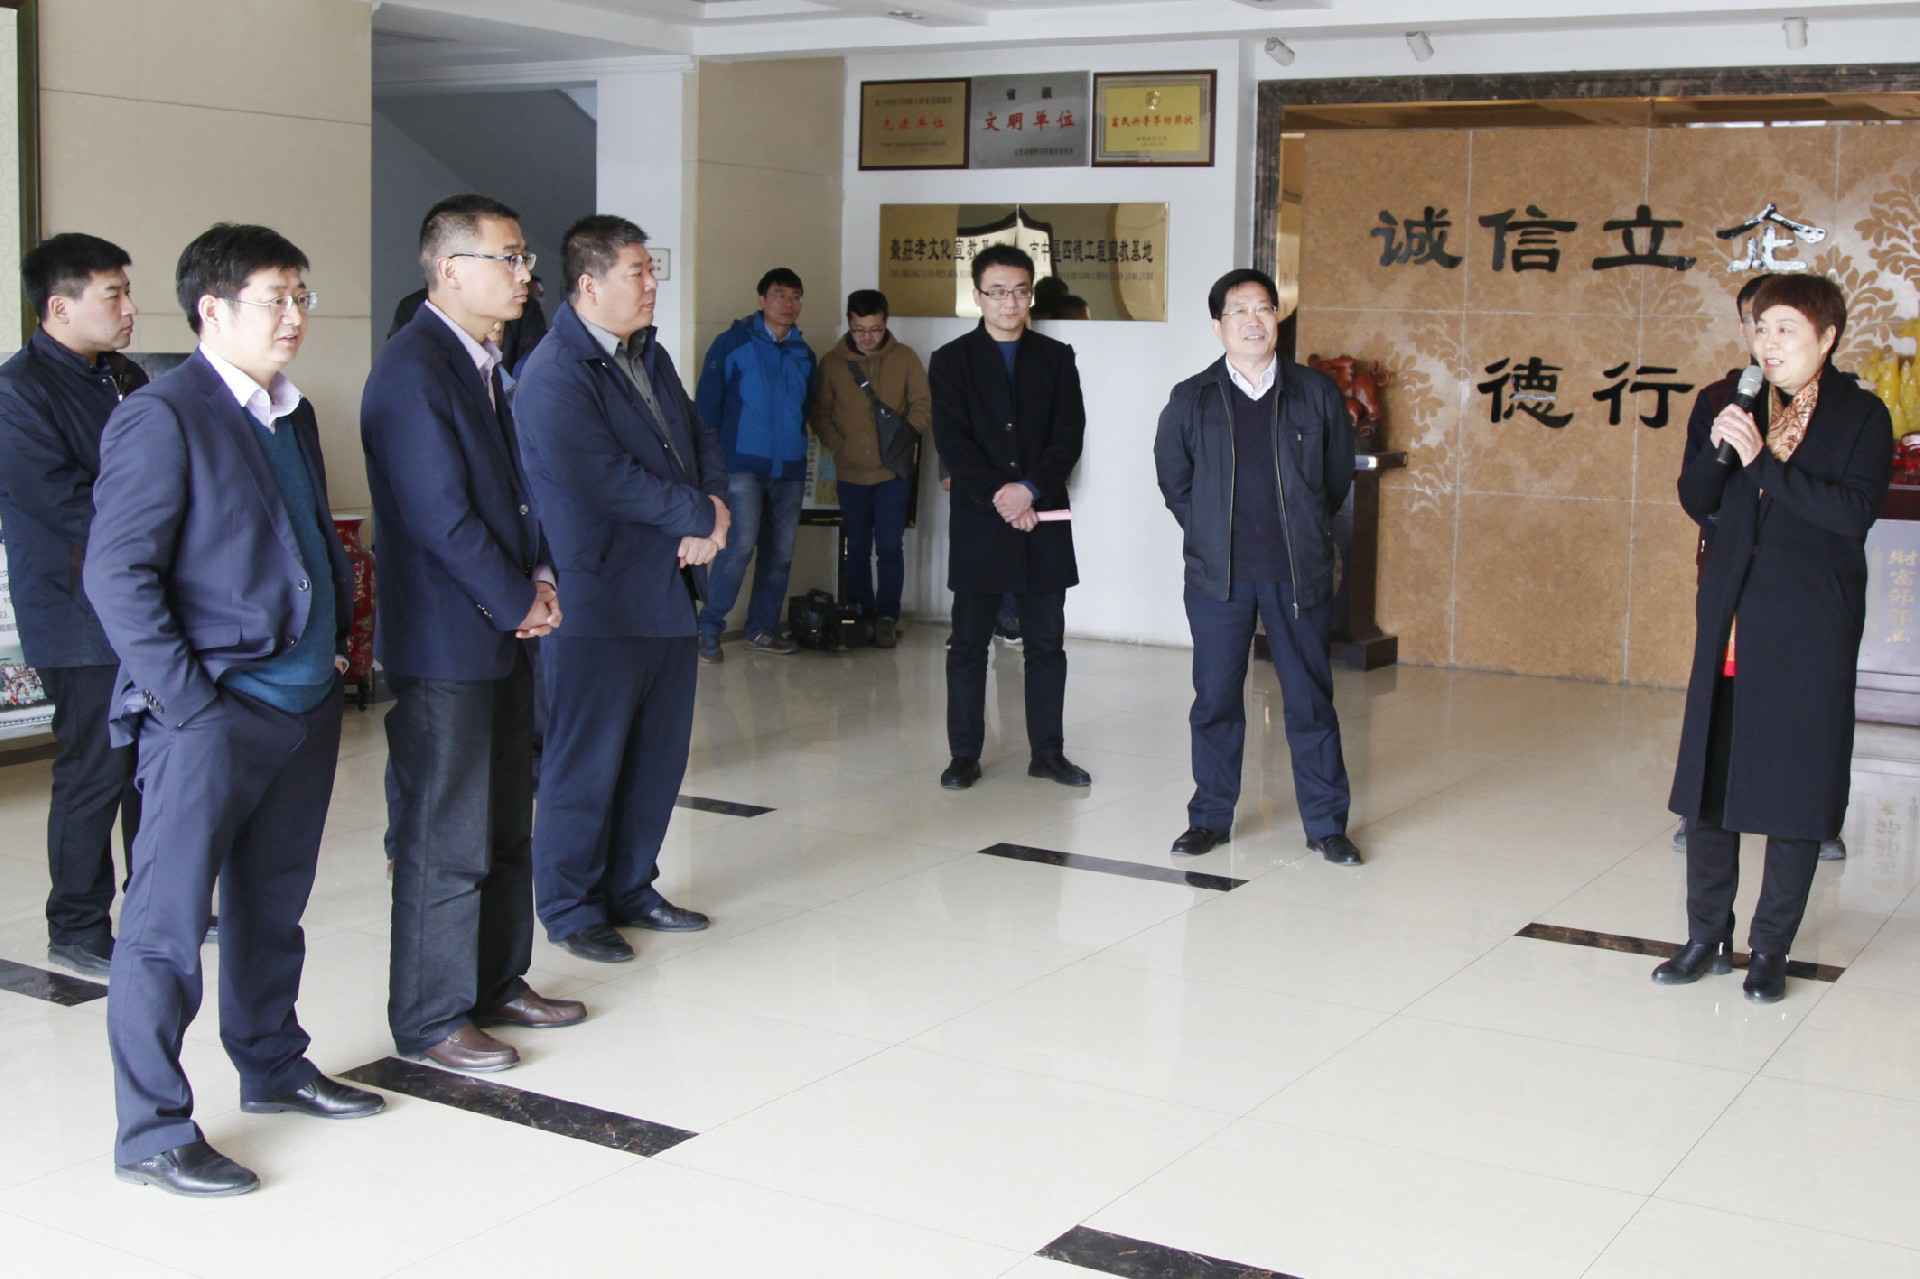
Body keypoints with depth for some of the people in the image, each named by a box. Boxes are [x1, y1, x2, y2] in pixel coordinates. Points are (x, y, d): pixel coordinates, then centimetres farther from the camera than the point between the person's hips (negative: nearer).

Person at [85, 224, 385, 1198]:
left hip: (304, 706, 8)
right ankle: (152, 1133, 8)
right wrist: (186, 698, -17)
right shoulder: (162, 418, -12)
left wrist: (336, 637, 14)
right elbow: (116, 574, -16)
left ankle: (271, 1066, 35)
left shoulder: (291, 414, 14)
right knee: (167, 926, -1)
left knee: (274, 906, 20)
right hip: (211, 718, -8)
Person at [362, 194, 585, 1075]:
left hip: (500, 635, 10)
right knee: (444, 839, -1)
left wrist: (539, 577, 3)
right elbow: (440, 515, -20)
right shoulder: (412, 369, -17)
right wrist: (517, 602, -12)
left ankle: (499, 984, 30)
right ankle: (431, 1022, 11)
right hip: (444, 644, -9)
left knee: (505, 826, 17)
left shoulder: (481, 362, 13)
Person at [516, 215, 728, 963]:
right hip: (597, 601, -8)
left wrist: (713, 508, -6)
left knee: (659, 754, 14)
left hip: (668, 592, 9)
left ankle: (629, 888, 29)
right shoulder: (554, 377, -15)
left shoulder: (649, 356, 13)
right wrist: (700, 516, -12)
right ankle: (570, 909, 15)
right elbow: (609, 479, -22)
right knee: (587, 762, 2)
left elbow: (699, 439, 15)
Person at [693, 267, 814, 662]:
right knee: (740, 544, -16)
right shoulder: (733, 344, -3)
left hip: (790, 468, 6)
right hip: (744, 465, -5)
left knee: (780, 553, 7)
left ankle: (762, 628, 18)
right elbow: (708, 403, -5)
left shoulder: (803, 354, 12)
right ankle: (709, 629, -7)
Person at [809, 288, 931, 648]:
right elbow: (820, 413, 5)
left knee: (890, 547, -4)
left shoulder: (905, 358, -1)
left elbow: (924, 405, 1)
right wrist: (841, 446, -6)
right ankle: (861, 616, 20)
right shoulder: (831, 363, 1)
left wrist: (904, 436, -12)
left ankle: (887, 617, 5)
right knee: (857, 548, 10)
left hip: (894, 471, -2)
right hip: (851, 473, 2)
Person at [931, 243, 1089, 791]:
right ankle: (965, 755, 10)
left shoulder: (1056, 358, 9)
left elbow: (1069, 437, 0)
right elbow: (953, 444, -5)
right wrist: (1001, 501, -13)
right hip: (977, 523, -1)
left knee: (1047, 642, 5)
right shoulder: (952, 361, 4)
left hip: (1044, 521, 2)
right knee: (968, 643, 2)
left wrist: (1030, 490, -13)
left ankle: (1047, 751, 13)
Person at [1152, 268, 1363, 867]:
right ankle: (1210, 818, 20)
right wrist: (1213, 537, 11)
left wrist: (1303, 536, 12)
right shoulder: (1190, 400, 0)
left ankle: (1326, 824, 14)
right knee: (1215, 700, 7)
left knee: (1310, 699, 5)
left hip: (1298, 573, 0)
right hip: (1217, 576, 0)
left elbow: (1337, 478, 10)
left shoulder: (1317, 393, 0)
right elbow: (1173, 481, 12)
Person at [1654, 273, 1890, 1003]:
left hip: (1806, 633, -4)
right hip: (1729, 624, 4)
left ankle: (1770, 950, 15)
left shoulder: (1860, 416, -3)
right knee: (1708, 780, 7)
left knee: (1794, 786, 3)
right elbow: (1696, 503, 9)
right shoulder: (1733, 405, 9)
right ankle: (1707, 938, 19)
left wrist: (1764, 461, -20)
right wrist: (1717, 448, -10)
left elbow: (1854, 512, -16)